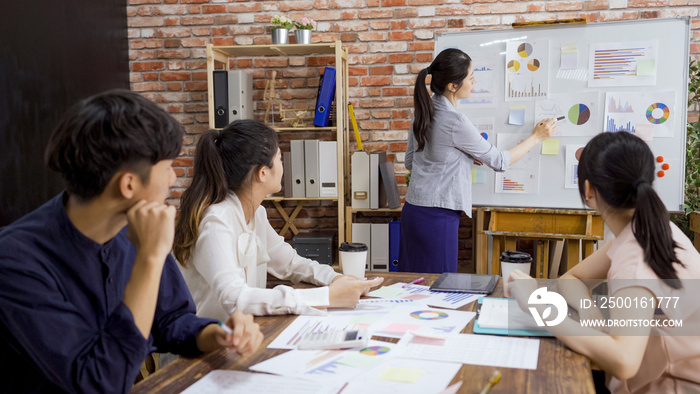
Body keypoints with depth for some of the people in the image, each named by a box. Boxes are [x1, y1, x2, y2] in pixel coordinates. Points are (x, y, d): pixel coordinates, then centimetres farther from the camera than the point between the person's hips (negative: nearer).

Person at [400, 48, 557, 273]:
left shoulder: (423, 111, 6)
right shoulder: (455, 122, -18)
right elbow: (499, 161, -6)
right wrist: (536, 137, 8)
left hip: (412, 211, 9)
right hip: (437, 218, -8)